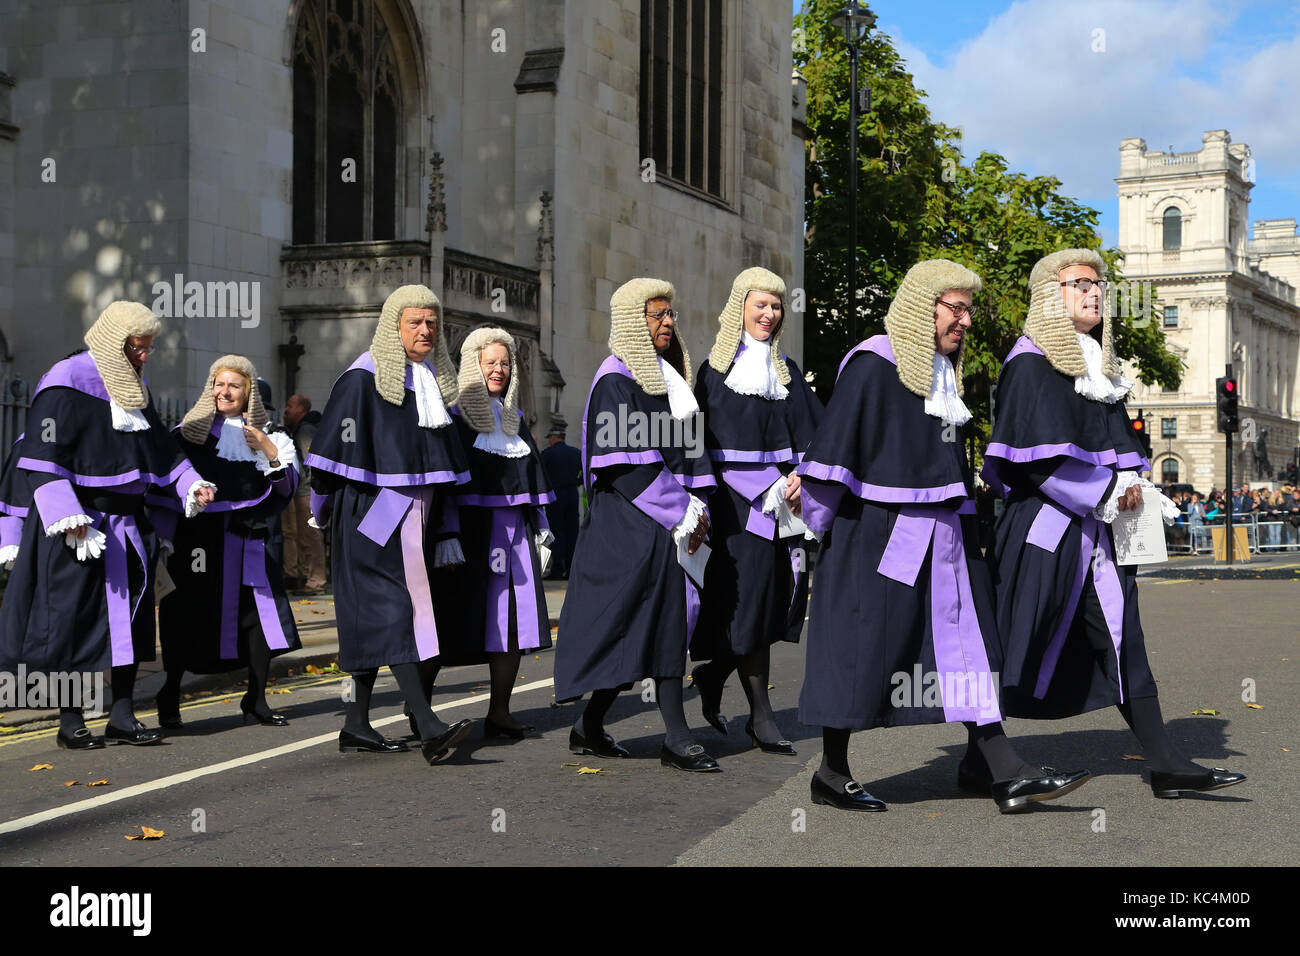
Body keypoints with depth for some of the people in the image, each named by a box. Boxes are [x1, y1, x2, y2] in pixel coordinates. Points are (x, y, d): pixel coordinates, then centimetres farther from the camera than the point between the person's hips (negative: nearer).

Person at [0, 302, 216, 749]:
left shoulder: (134, 389, 14)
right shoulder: (67, 384, -11)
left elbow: (161, 447, 23)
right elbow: (43, 458, -16)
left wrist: (190, 484, 8)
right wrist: (67, 517, -24)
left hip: (125, 523, 8)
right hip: (78, 526, -8)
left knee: (130, 617, 7)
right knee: (76, 617, -2)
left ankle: (122, 717, 14)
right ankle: (70, 721, 8)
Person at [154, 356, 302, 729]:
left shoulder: (263, 436, 12)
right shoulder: (190, 431, 3)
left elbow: (286, 486, 5)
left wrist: (269, 450, -7)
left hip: (245, 538, 3)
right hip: (201, 537, -3)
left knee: (261, 611, -5)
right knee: (189, 615, -2)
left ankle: (255, 701, 6)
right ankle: (169, 698, 13)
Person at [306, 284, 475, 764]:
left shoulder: (434, 379, 15)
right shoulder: (363, 378, -8)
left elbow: (446, 453, 23)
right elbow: (333, 447, -8)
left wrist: (443, 524, 21)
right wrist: (325, 510, -5)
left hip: (415, 516, 8)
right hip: (374, 513, -8)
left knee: (377, 617, 10)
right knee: (393, 608, -14)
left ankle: (357, 724, 17)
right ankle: (429, 728, -23)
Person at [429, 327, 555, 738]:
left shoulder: (515, 419, 18)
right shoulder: (455, 416, -2)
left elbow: (534, 475, 21)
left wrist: (540, 527, 15)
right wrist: (447, 535, -17)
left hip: (514, 531, 6)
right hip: (471, 530, -6)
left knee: (512, 624, 2)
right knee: (454, 623, -4)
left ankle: (499, 712, 8)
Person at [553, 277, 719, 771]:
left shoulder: (666, 375, 17)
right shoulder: (616, 381, -10)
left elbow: (686, 448, 17)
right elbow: (629, 463, -17)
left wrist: (697, 505, 3)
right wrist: (681, 512, -14)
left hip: (666, 523, 8)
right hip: (633, 522, -8)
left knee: (635, 633, 8)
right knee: (665, 621, -10)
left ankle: (589, 726, 17)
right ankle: (676, 740, -7)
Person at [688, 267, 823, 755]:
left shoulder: (787, 370, 17)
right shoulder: (717, 368, 1)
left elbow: (810, 432, 10)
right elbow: (717, 441, -6)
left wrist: (802, 477, -8)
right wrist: (770, 487, -11)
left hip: (784, 497, 6)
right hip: (736, 496, -5)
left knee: (780, 595, 2)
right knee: (749, 592, -8)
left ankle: (713, 674, 24)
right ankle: (761, 716, -2)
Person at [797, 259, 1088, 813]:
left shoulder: (944, 371, 16)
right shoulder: (873, 365, -11)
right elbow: (834, 443, -13)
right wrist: (820, 521, -11)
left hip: (941, 533, 8)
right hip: (878, 532, -8)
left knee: (967, 640, 2)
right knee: (864, 646, -1)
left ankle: (1003, 773, 2)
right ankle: (832, 774, 11)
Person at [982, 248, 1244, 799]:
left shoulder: (1098, 365, 18)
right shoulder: (1032, 363, -9)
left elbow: (1118, 444, 21)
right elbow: (1041, 456, -17)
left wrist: (1130, 483, 1)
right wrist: (1107, 493, -13)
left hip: (1097, 527, 8)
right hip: (1044, 525, -8)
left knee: (1124, 643, 4)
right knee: (1020, 643, -3)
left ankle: (1165, 765, 4)